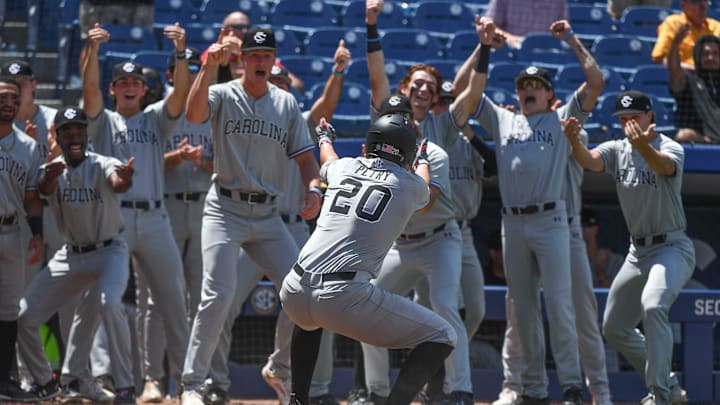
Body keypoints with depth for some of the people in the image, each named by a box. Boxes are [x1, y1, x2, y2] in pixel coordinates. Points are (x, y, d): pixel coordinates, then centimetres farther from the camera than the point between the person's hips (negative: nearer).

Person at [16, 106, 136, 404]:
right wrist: (49, 178, -54)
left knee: (109, 303, -33)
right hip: (70, 256, 4)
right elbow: (44, 189, -29)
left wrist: (123, 179, -64)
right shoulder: (52, 169, -5)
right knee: (24, 316, -1)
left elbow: (117, 183, -38)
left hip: (108, 252, -4)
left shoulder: (102, 166, -14)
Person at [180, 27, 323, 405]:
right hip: (225, 209, -4)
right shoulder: (223, 95, -2)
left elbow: (304, 156, 9)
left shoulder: (286, 103, 9)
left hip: (267, 214, 4)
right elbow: (193, 114, -24)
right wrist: (208, 67, -32)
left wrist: (313, 188, -11)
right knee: (218, 295, -16)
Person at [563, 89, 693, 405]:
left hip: (672, 248, -8)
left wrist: (643, 146, -60)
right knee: (614, 327, 13)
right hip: (638, 252, 8)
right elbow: (590, 161, -17)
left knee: (653, 306, -32)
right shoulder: (617, 150, 3)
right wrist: (575, 142, -40)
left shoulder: (670, 148, -13)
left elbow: (664, 166, -38)